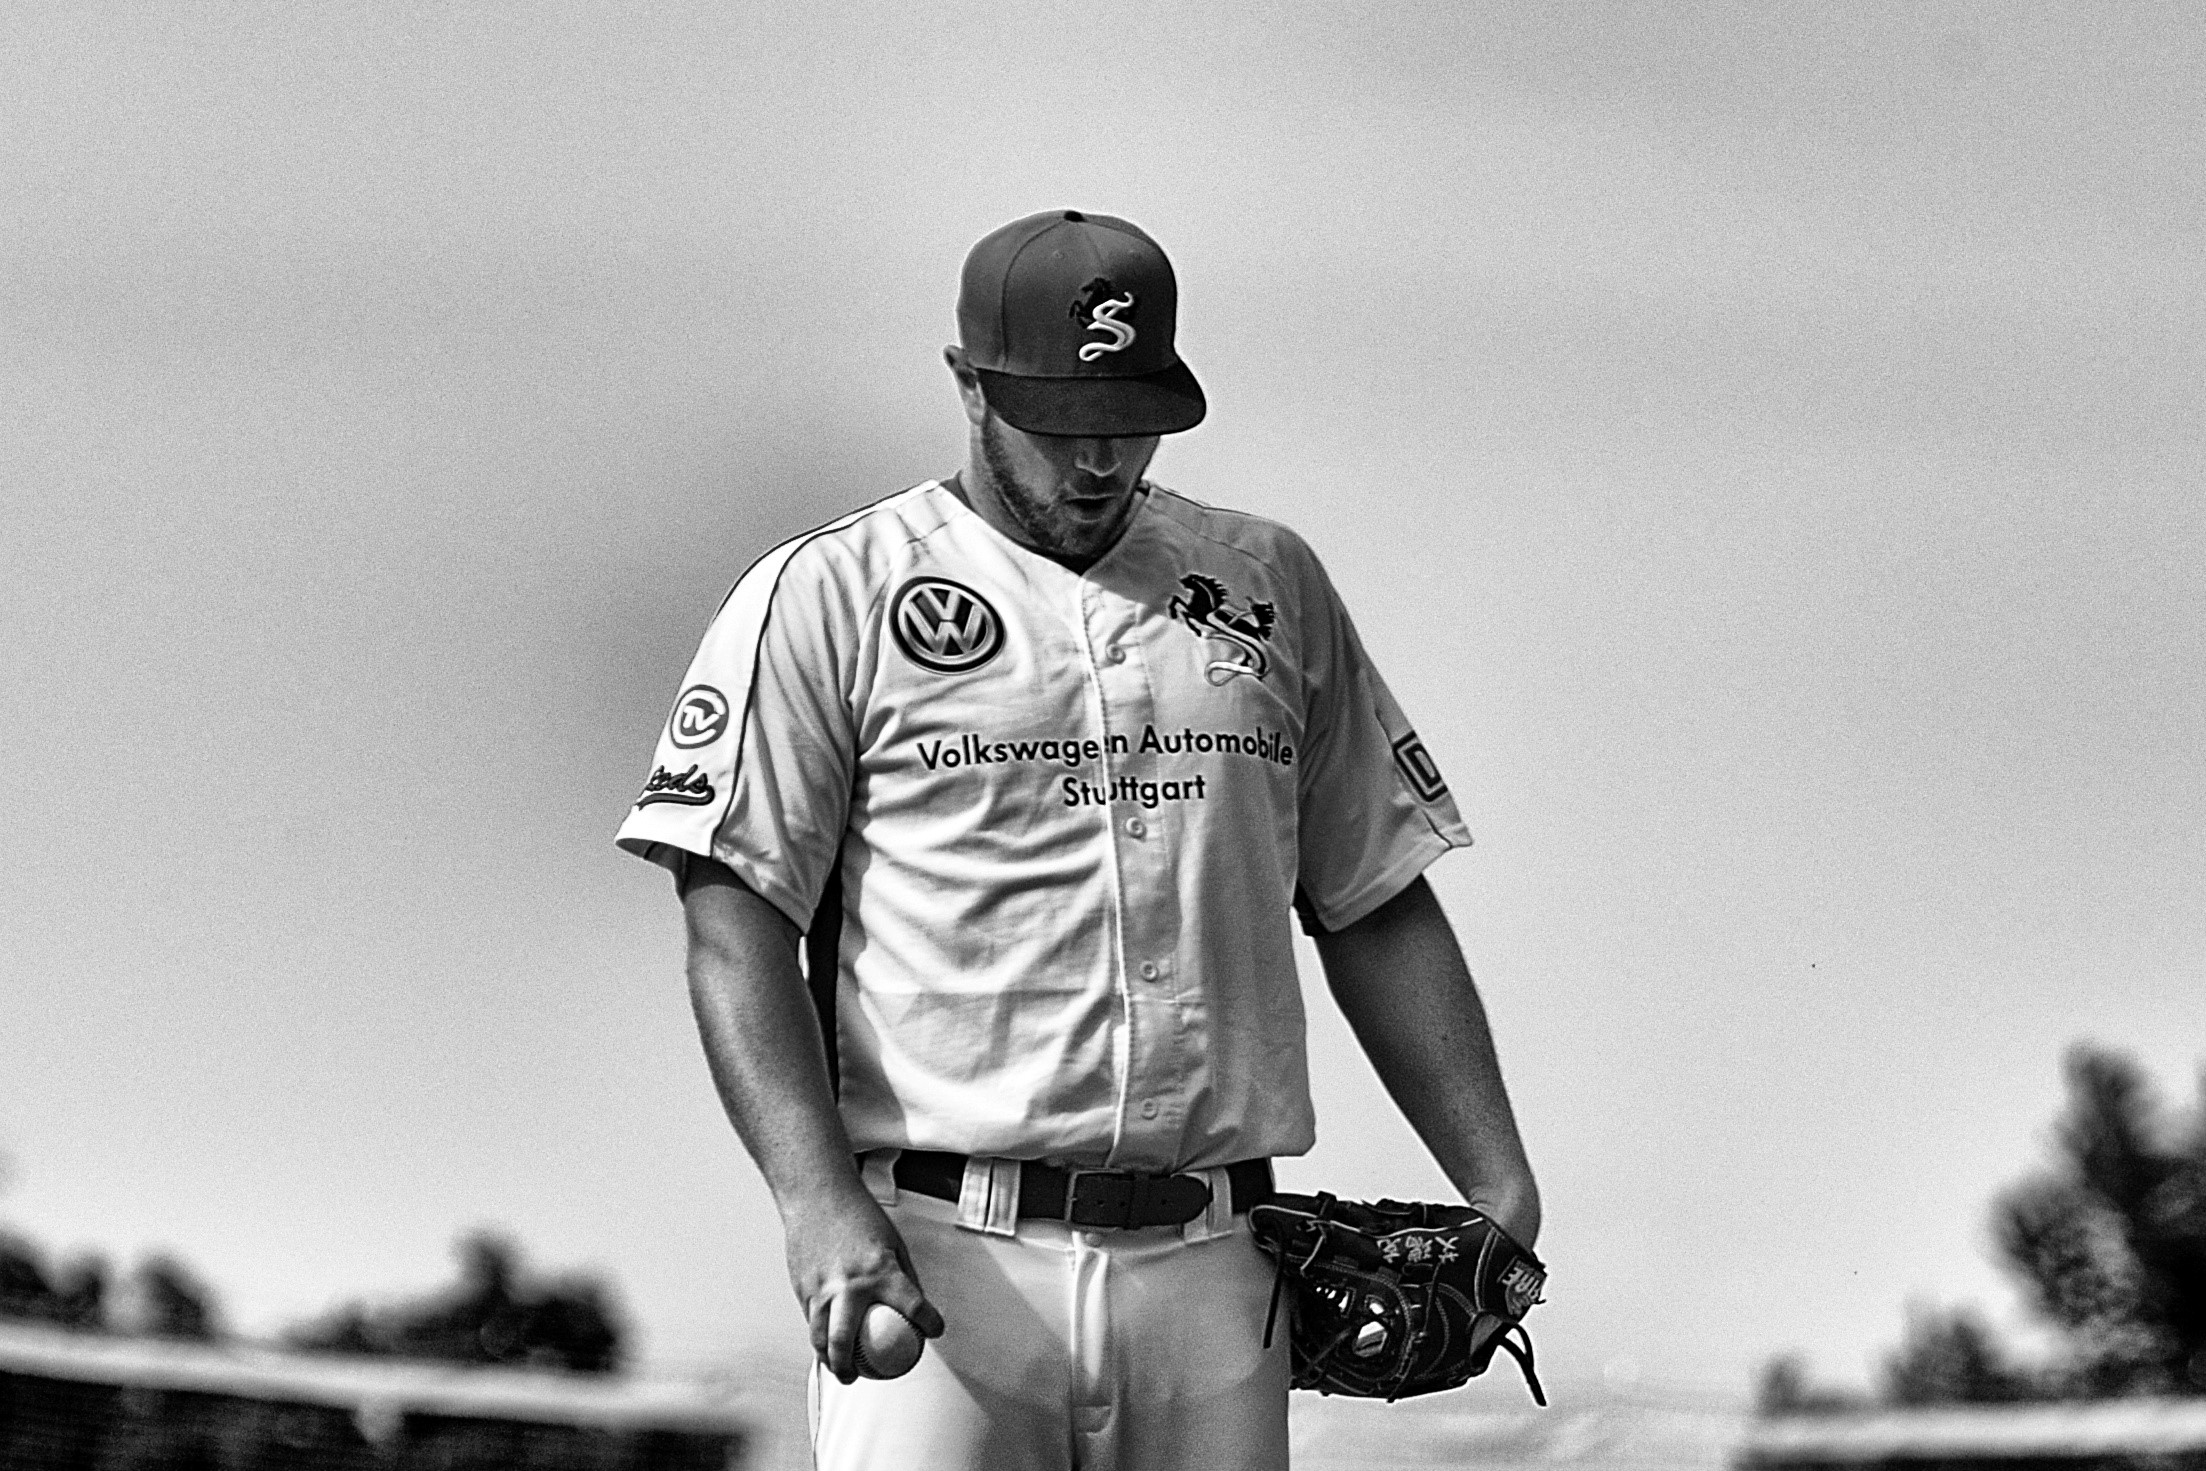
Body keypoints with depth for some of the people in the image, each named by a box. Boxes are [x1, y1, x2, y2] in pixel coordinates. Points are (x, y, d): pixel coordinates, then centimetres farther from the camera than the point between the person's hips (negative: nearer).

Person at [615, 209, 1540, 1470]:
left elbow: (1377, 908, 19)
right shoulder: (826, 597, 4)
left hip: (1211, 1267, 4)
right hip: (937, 1259, -4)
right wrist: (817, 1201, -18)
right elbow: (737, 924, -4)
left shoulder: (1271, 585, 17)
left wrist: (1499, 1186, 8)